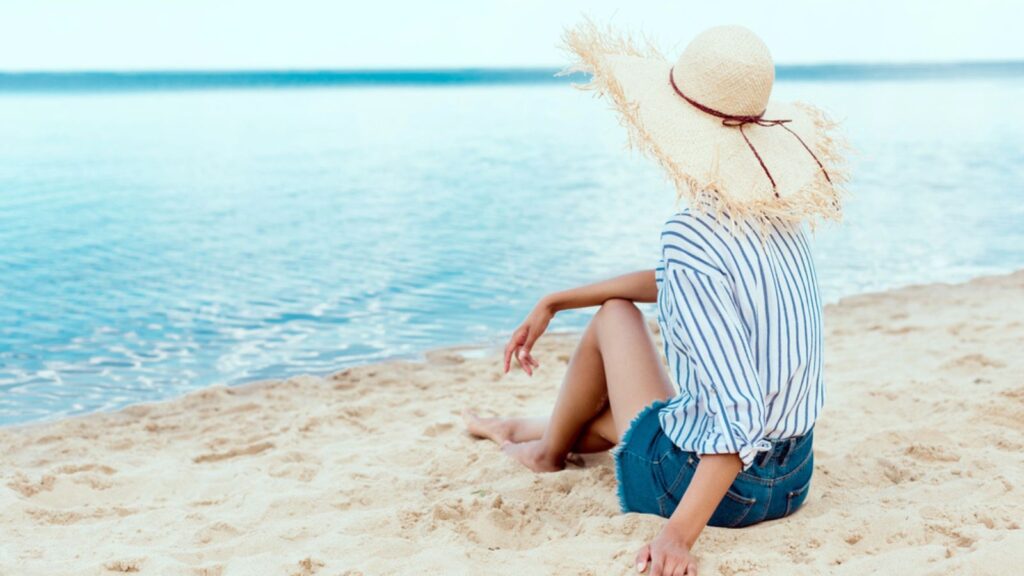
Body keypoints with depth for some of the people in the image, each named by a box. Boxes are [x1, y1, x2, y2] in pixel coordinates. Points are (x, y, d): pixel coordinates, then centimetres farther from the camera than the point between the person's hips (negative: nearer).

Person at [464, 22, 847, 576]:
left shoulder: (691, 235, -26)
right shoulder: (778, 214, 0)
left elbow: (740, 410, -30)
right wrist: (553, 303, 21)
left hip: (701, 477, -6)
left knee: (613, 315, 17)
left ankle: (549, 448, 41)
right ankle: (521, 429, 64)